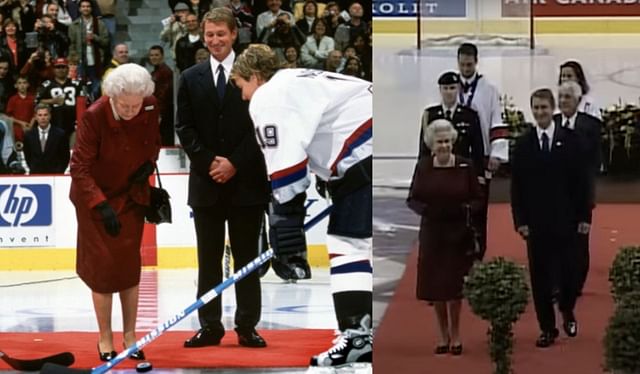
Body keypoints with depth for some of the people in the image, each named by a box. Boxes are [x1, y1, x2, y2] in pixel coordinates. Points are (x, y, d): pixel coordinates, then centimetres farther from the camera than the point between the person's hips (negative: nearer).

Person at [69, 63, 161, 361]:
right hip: (96, 196, -4)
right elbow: (80, 168, -22)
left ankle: (129, 335, 17)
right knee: (103, 266, -1)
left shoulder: (150, 108, -13)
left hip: (132, 195, 4)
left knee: (130, 265, 7)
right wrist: (102, 205, -29)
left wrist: (148, 164, -10)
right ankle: (105, 339, 11)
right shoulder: (94, 116, -27)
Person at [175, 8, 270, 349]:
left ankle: (247, 327, 8)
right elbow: (184, 128, 5)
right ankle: (210, 326, 9)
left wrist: (235, 163, -10)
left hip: (246, 181, -2)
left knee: (247, 257, 4)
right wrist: (209, 162, -8)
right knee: (209, 259, 5)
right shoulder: (191, 78, 8)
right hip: (206, 182, 2)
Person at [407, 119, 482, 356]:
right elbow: (412, 199, 4)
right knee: (435, 285, 6)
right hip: (432, 233, 2)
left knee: (453, 285, -1)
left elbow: (478, 199, 1)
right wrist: (424, 209, -16)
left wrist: (466, 209, -19)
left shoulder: (466, 166, -5)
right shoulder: (423, 166, -1)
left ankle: (455, 336, 15)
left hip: (459, 233, -2)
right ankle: (443, 336, 21)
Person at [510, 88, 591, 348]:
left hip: (564, 219, -1)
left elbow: (581, 181, 1)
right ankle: (547, 328, 11)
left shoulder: (569, 140, 0)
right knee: (540, 275, 3)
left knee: (567, 269, 2)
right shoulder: (523, 144, 2)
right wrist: (520, 220, -5)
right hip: (536, 220, 1)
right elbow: (516, 186, 2)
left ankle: (567, 312, 30)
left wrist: (584, 216, -3)